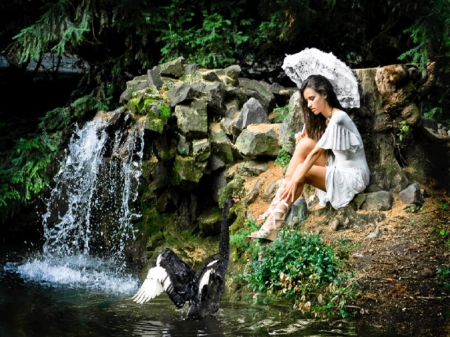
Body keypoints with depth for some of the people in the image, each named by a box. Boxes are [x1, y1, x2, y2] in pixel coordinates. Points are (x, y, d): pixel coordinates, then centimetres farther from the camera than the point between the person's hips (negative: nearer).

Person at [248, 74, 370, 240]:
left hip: (352, 177, -8)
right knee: (305, 144, -10)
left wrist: (294, 180, -26)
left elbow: (316, 152, -23)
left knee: (302, 172, -22)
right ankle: (278, 204, -15)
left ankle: (275, 222, -23)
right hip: (338, 171, 8)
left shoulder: (338, 119, -18)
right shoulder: (323, 118, 11)